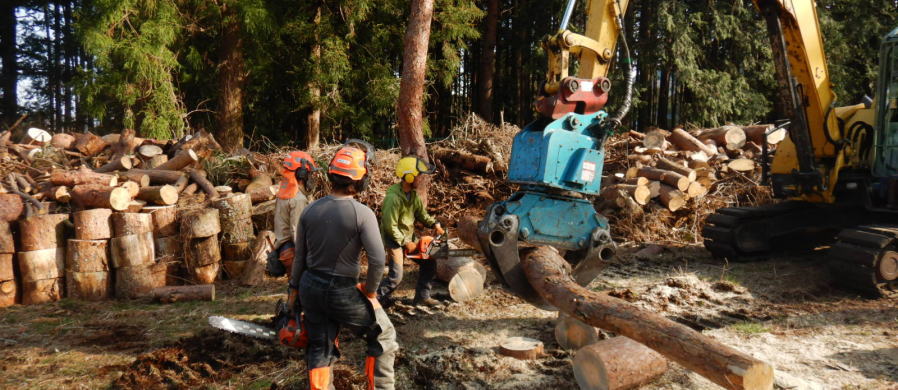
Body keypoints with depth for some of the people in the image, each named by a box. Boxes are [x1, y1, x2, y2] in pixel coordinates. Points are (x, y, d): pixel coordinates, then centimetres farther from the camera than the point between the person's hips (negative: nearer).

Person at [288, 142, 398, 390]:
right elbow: (378, 260, -21)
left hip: (310, 288, 5)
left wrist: (294, 290, 18)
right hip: (342, 293, -5)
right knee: (383, 334, 16)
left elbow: (300, 256, 6)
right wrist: (369, 292, -5)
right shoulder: (362, 214, -18)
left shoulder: (310, 210, -2)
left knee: (319, 349, 18)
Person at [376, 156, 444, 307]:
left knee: (429, 263, 10)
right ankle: (376, 299, 7)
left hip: (409, 237, 9)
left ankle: (422, 296, 21)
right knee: (396, 277, -13)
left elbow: (421, 213, 9)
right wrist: (406, 243, -17)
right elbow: (390, 227, -24)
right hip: (394, 240, -8)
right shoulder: (393, 198, -27)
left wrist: (435, 224, -8)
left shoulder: (413, 193, -1)